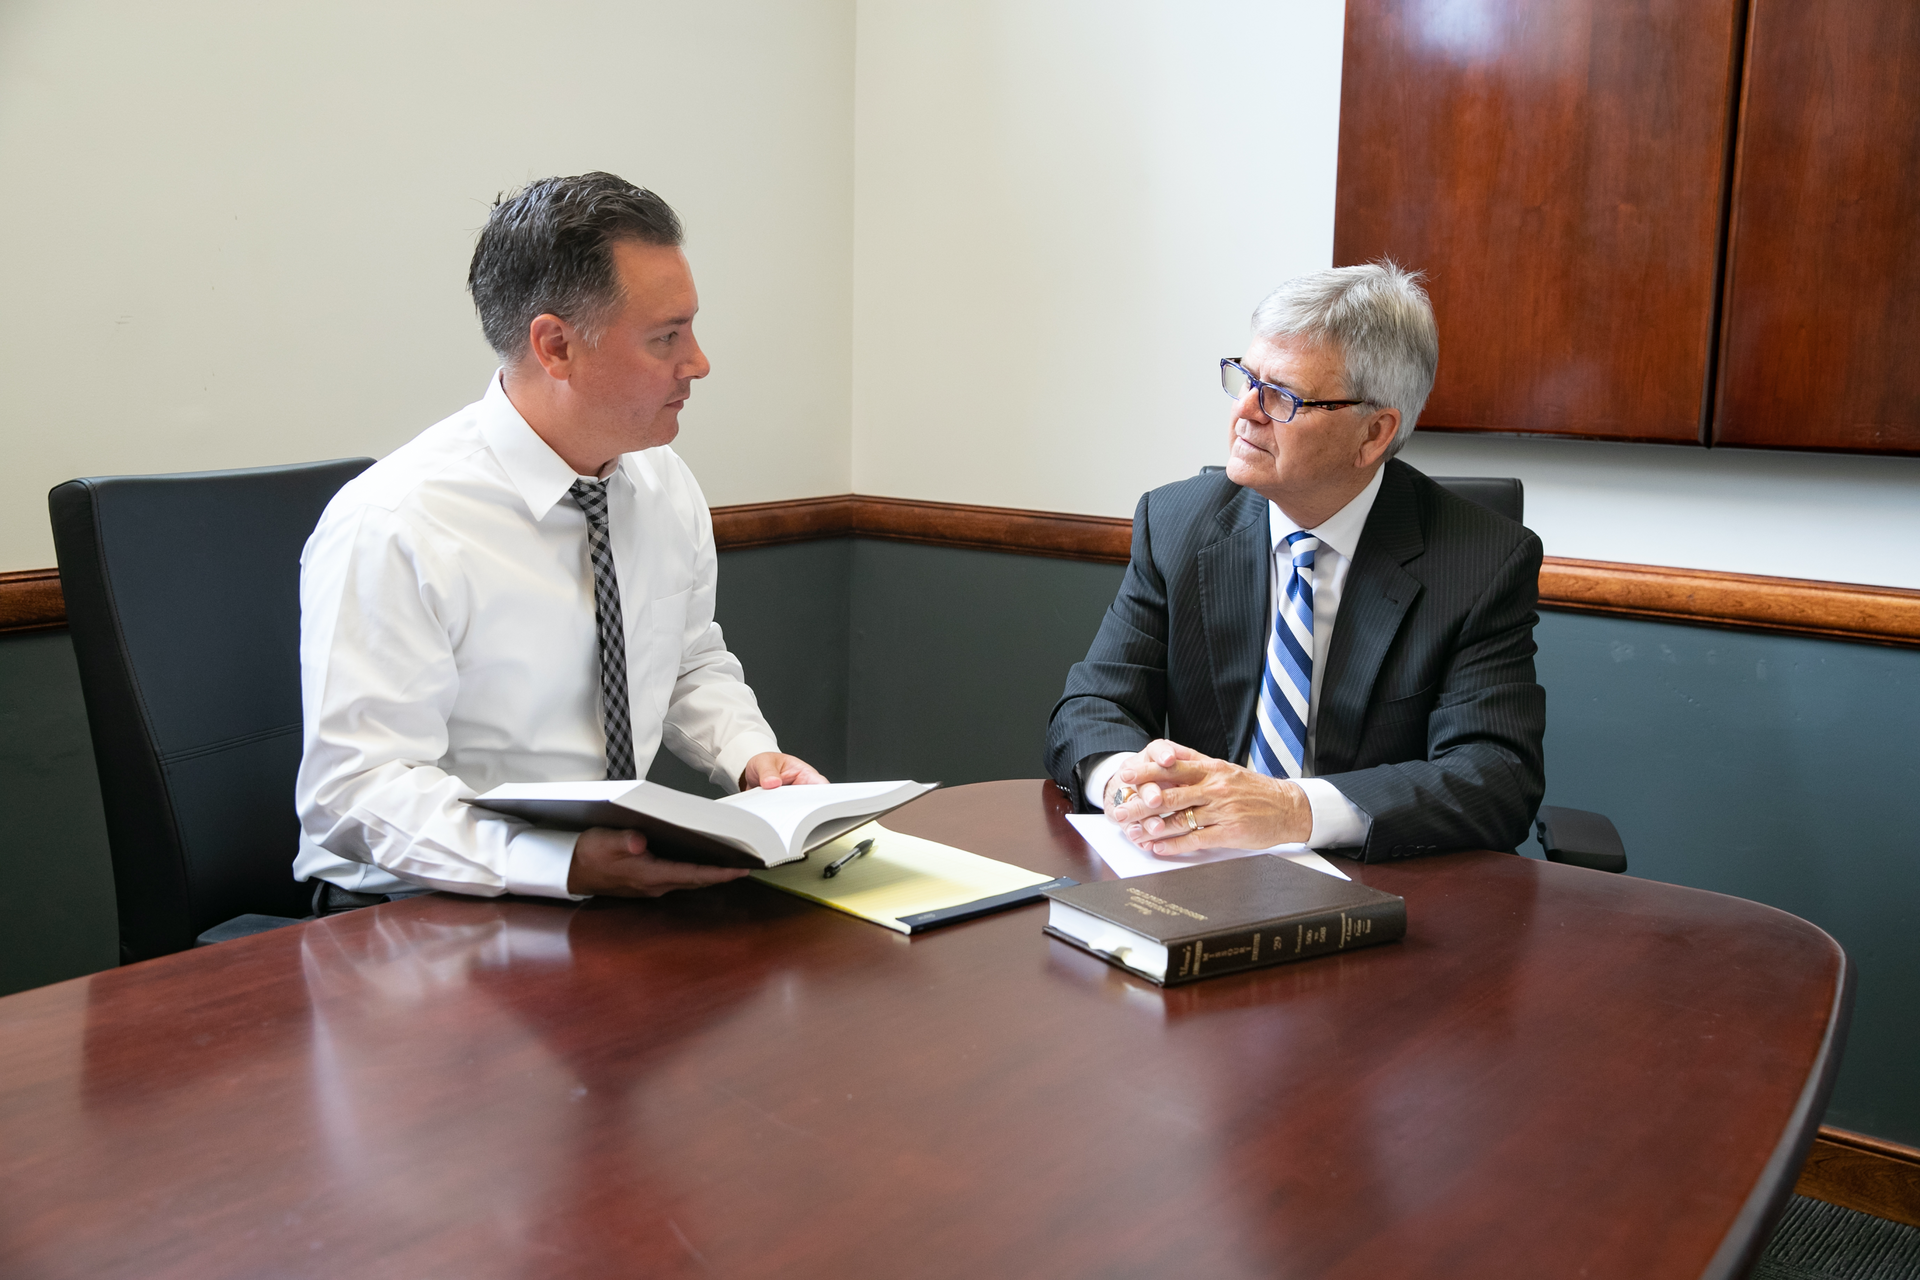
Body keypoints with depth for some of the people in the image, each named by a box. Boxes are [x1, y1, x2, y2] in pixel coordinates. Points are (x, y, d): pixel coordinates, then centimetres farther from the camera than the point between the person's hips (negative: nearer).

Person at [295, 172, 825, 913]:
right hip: (421, 909, -6)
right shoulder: (390, 531, -18)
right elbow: (358, 787, -20)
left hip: (632, 873, 7)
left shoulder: (665, 486, 4)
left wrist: (751, 755, -1)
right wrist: (569, 865, -33)